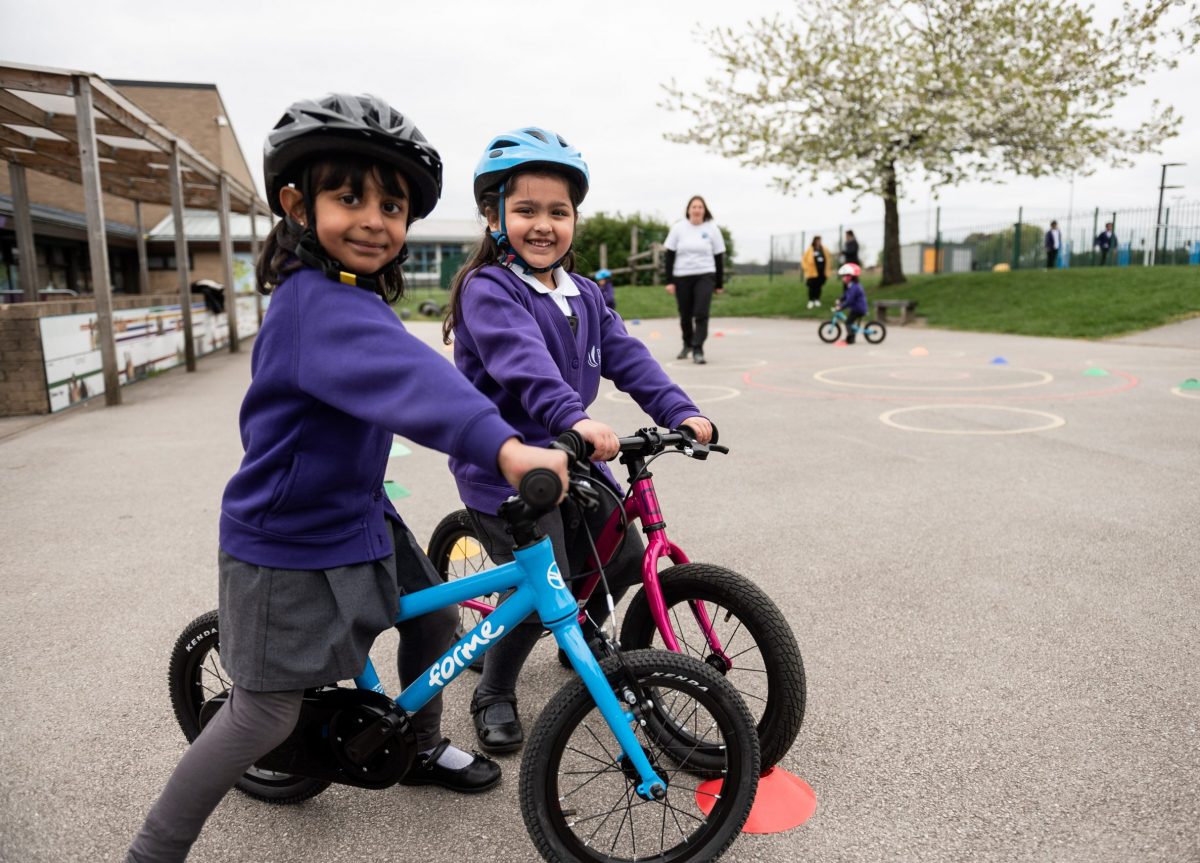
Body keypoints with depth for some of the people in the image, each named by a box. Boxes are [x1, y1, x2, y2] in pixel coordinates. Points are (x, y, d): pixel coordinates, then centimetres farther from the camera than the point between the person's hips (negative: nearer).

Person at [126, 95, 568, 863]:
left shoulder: (351, 295, 5)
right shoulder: (320, 302, -28)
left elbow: (400, 375, 17)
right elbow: (404, 376, -47)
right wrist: (502, 445, -61)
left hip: (356, 516, 9)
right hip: (288, 546, -9)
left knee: (435, 621, 18)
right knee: (267, 714, 2)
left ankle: (425, 749, 42)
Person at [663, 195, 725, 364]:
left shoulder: (712, 228, 1)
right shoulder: (678, 228, 0)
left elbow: (719, 257, 5)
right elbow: (670, 255, 1)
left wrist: (719, 284, 4)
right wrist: (669, 281, -4)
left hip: (705, 276, -1)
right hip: (682, 277, 1)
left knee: (701, 314, -13)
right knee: (685, 315, 10)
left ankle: (698, 350, -9)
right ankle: (687, 344, 34)